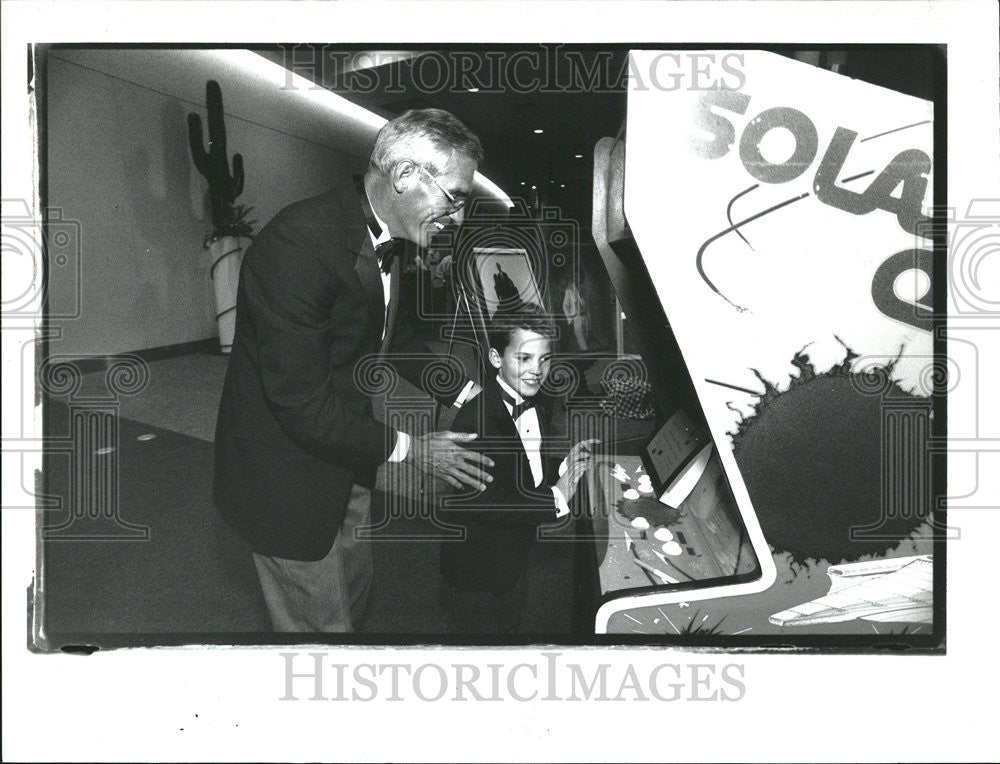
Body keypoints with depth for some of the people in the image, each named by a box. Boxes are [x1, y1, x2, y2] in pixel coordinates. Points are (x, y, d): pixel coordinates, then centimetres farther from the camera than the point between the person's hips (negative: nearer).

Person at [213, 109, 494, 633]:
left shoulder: (381, 239, -2)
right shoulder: (297, 244, -32)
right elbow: (301, 403, -31)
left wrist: (462, 391, 5)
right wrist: (405, 447, -21)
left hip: (347, 461, 9)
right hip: (287, 478, -9)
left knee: (353, 599, 25)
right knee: (321, 624, 6)